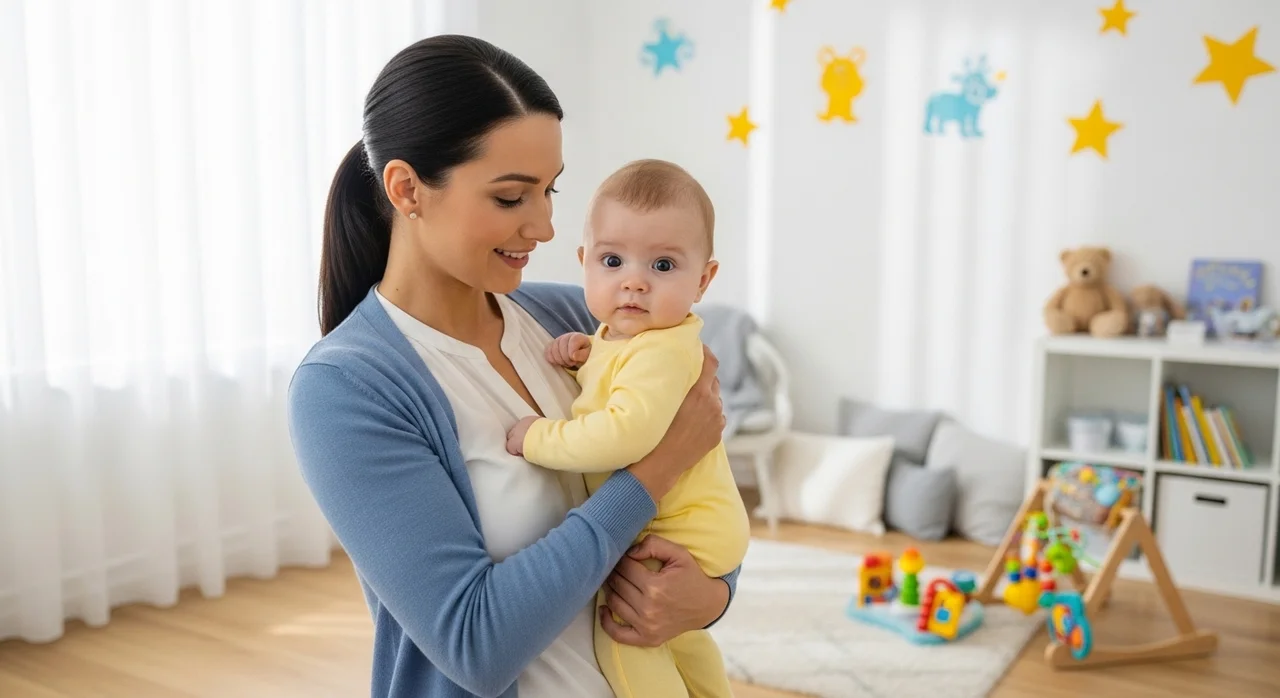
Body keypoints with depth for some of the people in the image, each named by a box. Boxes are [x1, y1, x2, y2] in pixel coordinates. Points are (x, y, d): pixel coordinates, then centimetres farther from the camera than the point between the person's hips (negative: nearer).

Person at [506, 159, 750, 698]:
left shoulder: (660, 353, -30)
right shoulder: (619, 333, 0)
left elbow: (625, 434, -43)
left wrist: (538, 438, -32)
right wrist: (582, 353, -2)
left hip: (683, 536, -10)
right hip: (686, 525, 11)